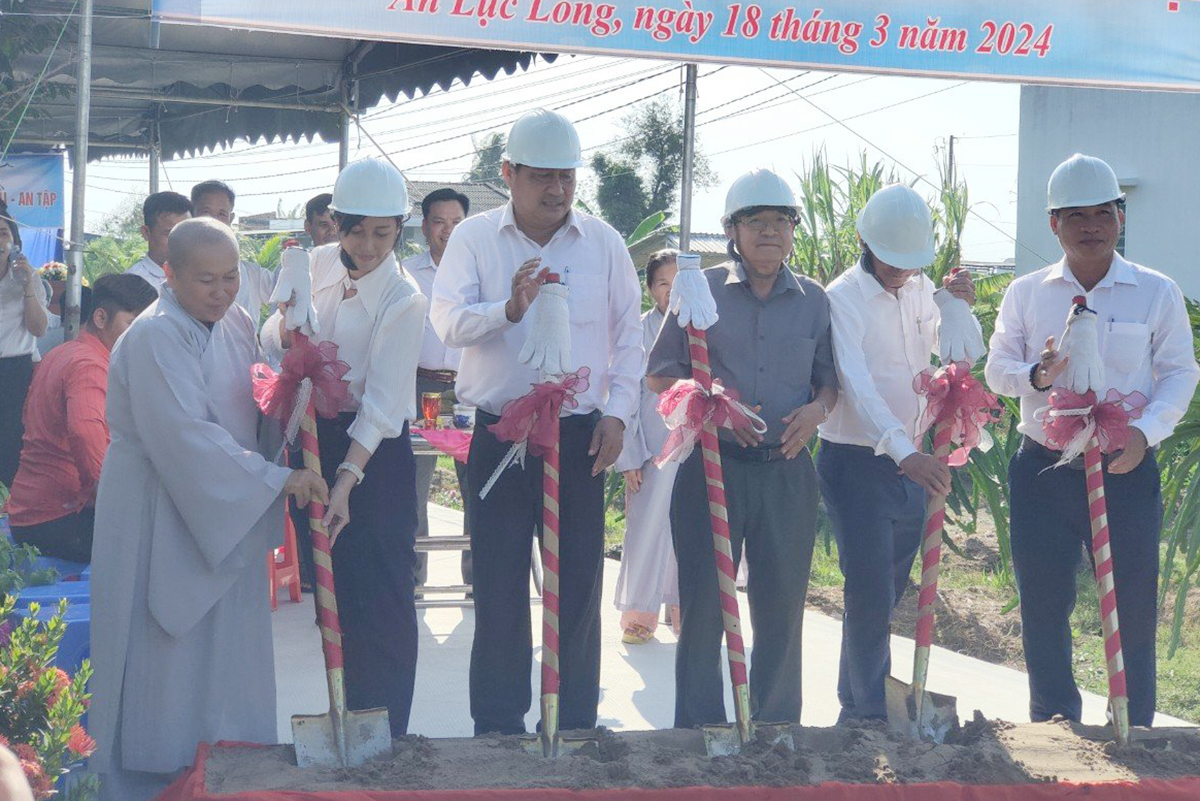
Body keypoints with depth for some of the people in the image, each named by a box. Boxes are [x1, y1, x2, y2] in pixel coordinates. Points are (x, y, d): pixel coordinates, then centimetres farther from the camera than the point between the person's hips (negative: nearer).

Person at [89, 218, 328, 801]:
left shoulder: (235, 323, 6)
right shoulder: (156, 337, -19)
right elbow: (186, 436, -26)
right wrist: (276, 477, -25)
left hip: (222, 513, 8)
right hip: (160, 520, -7)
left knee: (224, 647, 11)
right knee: (167, 656, 0)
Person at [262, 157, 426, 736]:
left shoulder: (402, 302, -14)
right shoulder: (316, 266, 2)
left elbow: (382, 402, -20)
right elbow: (271, 340, 10)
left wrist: (346, 482, -28)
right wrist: (285, 336, -14)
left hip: (374, 450, -5)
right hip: (314, 438, 5)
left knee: (378, 595, -4)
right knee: (330, 588, 11)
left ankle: (385, 740, 5)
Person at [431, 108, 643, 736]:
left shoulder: (604, 242, 5)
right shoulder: (474, 238, 1)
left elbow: (629, 337, 8)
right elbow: (448, 322, -12)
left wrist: (617, 412, -3)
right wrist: (510, 309, -30)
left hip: (580, 436, 1)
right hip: (499, 435, -1)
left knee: (579, 586, 5)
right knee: (499, 588, 4)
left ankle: (575, 727, 17)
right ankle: (498, 731, 15)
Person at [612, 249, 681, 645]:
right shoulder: (638, 331, -1)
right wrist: (630, 458, -5)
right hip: (653, 449, -3)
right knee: (647, 529, -2)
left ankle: (683, 609, 21)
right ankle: (638, 614, 11)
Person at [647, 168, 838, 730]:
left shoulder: (813, 300, 9)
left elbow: (831, 378, 15)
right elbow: (660, 373, 5)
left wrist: (818, 408, -7)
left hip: (787, 469, 2)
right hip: (714, 467, -2)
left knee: (781, 604, 6)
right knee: (703, 602, 0)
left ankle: (778, 730, 19)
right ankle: (699, 732, 10)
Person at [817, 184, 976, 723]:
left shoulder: (920, 289, 8)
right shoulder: (842, 298, -13)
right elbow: (857, 384, -24)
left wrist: (959, 309, -4)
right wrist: (903, 451, -36)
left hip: (910, 462, 7)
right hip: (856, 462, -7)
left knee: (888, 596, 13)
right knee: (870, 596, -8)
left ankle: (855, 706, 26)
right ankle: (868, 717, 0)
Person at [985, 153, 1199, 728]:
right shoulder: (1025, 294, 6)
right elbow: (996, 369, 5)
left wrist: (1146, 430, -17)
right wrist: (1037, 375, -18)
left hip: (1126, 472, -2)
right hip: (1042, 470, 2)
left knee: (1133, 607, 1)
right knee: (1043, 606, 7)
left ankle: (1135, 733, 14)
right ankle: (1053, 728, 21)